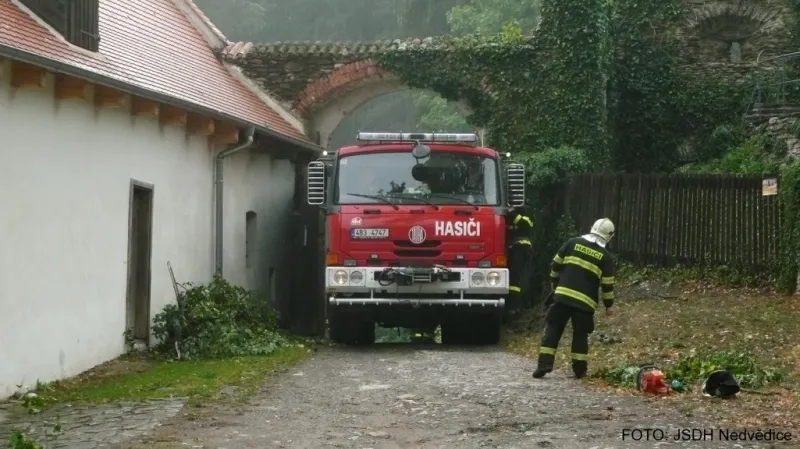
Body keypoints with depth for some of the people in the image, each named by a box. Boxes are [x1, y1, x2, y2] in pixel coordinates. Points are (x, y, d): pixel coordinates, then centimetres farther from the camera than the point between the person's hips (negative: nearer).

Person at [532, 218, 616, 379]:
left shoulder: (573, 243, 5)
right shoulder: (605, 256, 3)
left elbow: (556, 264, 10)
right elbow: (607, 284, 3)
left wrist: (555, 284, 25)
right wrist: (608, 304, 16)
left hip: (563, 295, 0)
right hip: (585, 302, 0)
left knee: (553, 329, 5)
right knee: (580, 334, 13)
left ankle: (544, 364, -3)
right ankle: (579, 369, 12)